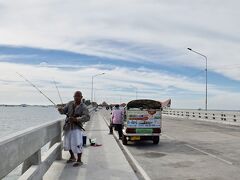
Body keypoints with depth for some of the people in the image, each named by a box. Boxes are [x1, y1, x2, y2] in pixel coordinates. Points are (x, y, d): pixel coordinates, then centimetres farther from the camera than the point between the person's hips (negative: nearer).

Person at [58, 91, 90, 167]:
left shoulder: (83, 107, -12)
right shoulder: (70, 103, 3)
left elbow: (87, 117, -23)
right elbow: (63, 111, 2)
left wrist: (76, 119, -36)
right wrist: (60, 109, -23)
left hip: (77, 127, -5)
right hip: (68, 126, 5)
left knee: (77, 144, -10)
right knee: (68, 143, 16)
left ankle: (79, 160, 7)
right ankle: (72, 157, 37)